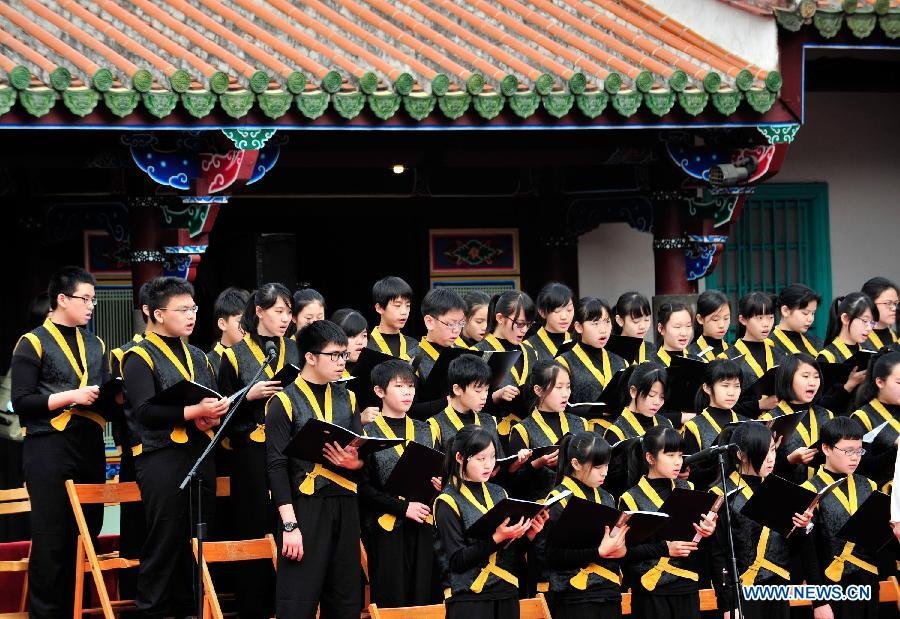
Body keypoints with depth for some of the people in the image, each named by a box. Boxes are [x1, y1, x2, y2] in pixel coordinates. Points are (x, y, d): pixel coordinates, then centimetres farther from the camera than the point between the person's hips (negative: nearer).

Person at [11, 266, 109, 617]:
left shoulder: (95, 345, 16)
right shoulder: (33, 343, -3)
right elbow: (21, 402, -10)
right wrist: (72, 396, -17)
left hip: (90, 446, 6)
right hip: (49, 448, -6)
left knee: (88, 532, 8)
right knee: (51, 537, -4)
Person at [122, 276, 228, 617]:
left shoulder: (198, 357, 19)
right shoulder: (141, 357, -4)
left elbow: (216, 402, 20)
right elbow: (145, 410, -15)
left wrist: (212, 417, -4)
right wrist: (194, 411, -21)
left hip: (201, 455, 7)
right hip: (163, 458, -7)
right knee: (165, 541, -5)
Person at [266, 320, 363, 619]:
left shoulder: (346, 399, 13)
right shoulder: (285, 402, -4)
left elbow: (363, 456, 17)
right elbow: (277, 466, -8)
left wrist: (354, 462, -9)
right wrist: (290, 524, -16)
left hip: (345, 504, 6)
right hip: (306, 504, -5)